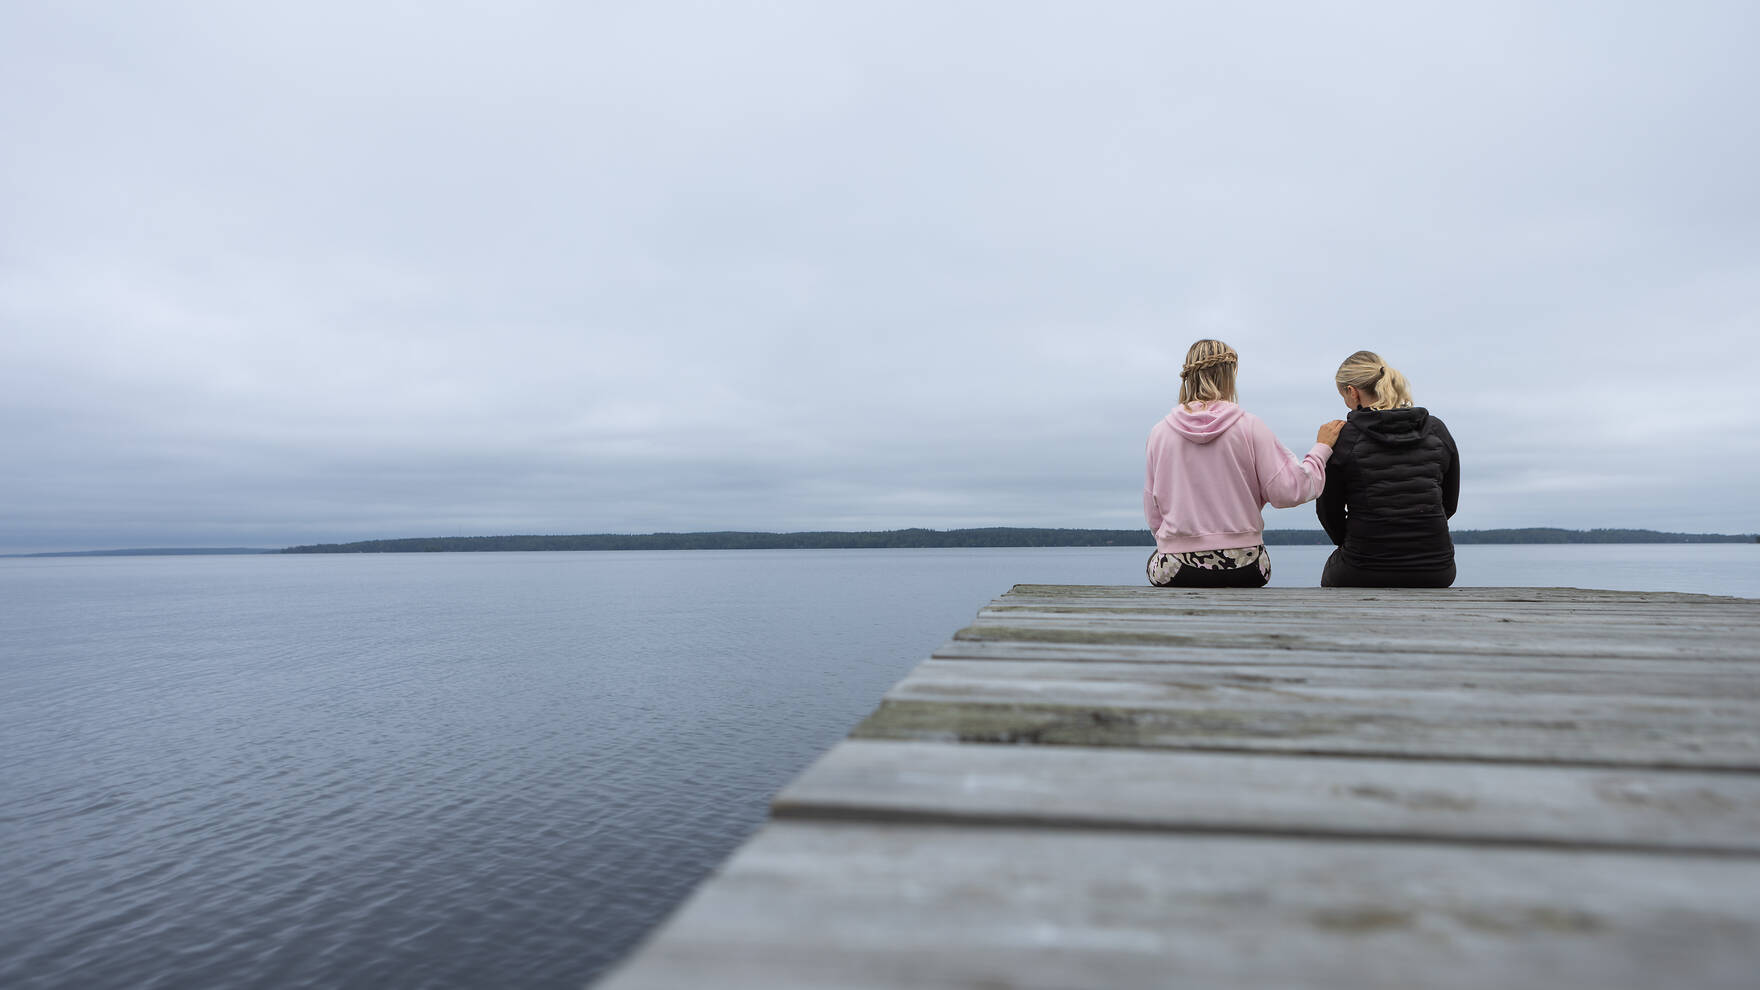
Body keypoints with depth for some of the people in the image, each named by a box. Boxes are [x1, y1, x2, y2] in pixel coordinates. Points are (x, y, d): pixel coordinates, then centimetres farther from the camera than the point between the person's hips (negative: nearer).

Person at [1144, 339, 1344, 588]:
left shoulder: (1159, 432, 1)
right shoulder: (1250, 427, -4)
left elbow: (1153, 514, 6)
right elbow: (1288, 491, -4)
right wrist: (1321, 447, 10)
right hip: (1243, 567, 0)